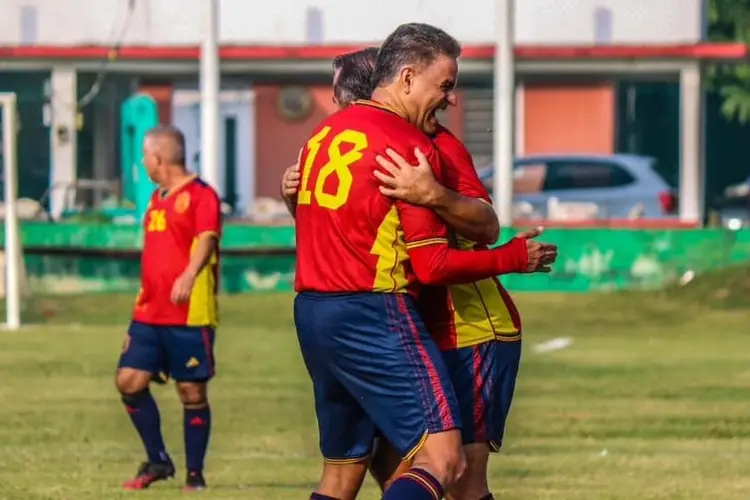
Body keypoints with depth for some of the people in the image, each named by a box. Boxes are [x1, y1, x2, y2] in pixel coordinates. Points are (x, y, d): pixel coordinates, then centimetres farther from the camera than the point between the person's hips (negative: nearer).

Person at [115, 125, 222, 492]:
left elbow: (205, 240, -25)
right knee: (129, 380, 1)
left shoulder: (201, 196, -9)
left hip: (190, 315, -8)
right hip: (150, 314, 8)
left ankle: (195, 475, 7)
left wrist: (188, 276, -43)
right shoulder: (157, 198, 17)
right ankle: (158, 461, 13)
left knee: (192, 392, -2)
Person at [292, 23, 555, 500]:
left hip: (311, 312, 9)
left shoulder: (326, 133, 15)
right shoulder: (409, 145, -10)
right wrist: (515, 258, 0)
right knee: (443, 458, -12)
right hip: (374, 315, -9)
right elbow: (432, 265, -11)